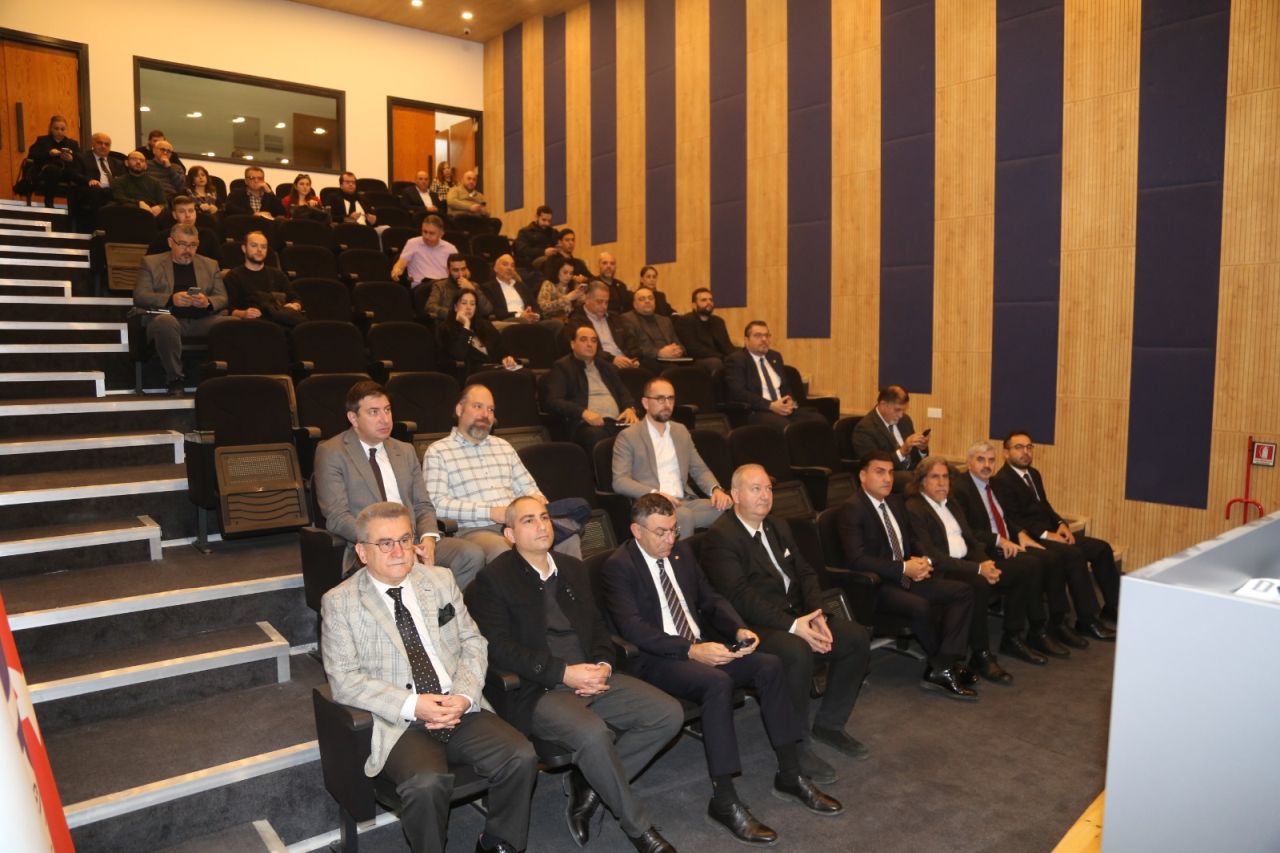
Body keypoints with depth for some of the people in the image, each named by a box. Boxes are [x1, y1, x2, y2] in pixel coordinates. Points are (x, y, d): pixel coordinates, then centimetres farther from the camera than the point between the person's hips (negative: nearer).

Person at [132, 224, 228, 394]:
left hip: (202, 321, 2)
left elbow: (223, 298, 14)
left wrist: (208, 302, -11)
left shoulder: (210, 265, 22)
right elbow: (139, 296, 4)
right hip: (169, 318, -1)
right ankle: (174, 378, -23)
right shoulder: (151, 263, 16)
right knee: (165, 321, -39)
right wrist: (171, 299, -15)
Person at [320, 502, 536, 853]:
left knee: (521, 757, -19)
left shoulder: (441, 580, 11)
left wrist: (464, 696, -8)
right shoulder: (340, 602, 1)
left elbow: (473, 643, 11)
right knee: (427, 783, -32)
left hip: (460, 710, 4)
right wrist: (412, 706, -16)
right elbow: (344, 679, -5)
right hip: (399, 724, -3)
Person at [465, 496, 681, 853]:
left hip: (591, 678, 7)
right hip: (534, 690, -6)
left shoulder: (573, 569, 17)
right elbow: (498, 647, -12)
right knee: (593, 733, -34)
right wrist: (563, 672, -19)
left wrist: (603, 664, -3)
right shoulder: (492, 579, -3)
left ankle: (589, 783, 2)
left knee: (669, 714, -10)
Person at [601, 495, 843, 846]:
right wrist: (690, 650, -28)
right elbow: (631, 627, -21)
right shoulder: (617, 566, -11)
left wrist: (739, 629, -5)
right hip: (656, 659, -7)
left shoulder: (681, 551, 11)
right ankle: (723, 801, -24)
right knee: (718, 683, -34)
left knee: (769, 665, -13)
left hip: (701, 645, 7)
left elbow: (710, 599, 15)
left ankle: (790, 775, -2)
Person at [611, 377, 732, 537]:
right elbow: (620, 481, -7)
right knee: (683, 515, -36)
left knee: (729, 507, -21)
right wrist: (654, 493, -23)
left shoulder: (681, 430, 21)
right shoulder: (628, 436, 2)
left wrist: (716, 489, -2)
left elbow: (700, 469, 20)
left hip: (684, 502, 5)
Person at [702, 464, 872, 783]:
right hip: (754, 626, -8)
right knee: (798, 653, -35)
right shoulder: (720, 536, -14)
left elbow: (805, 574, 12)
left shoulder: (778, 526, 14)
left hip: (796, 615, 9)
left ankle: (829, 724, 13)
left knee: (857, 638, -4)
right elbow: (741, 597, -22)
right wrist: (792, 626, -27)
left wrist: (816, 616, -7)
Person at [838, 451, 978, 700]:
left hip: (906, 577, 9)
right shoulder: (852, 509, -12)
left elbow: (912, 542, 20)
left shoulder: (895, 502, 14)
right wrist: (904, 568, -21)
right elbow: (857, 559, -22)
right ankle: (945, 664, -6)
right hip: (875, 585, -9)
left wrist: (923, 561, -4)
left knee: (964, 592, -6)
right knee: (920, 606, -33)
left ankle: (941, 669, -14)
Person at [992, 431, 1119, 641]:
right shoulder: (1000, 481, -12)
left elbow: (1045, 505, 20)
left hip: (1049, 532, 10)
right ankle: (1087, 621, -22)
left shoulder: (1033, 474, 18)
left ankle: (1113, 606, 13)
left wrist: (1061, 524, 1)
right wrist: (1045, 534, -22)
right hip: (1029, 538, -10)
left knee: (1102, 548, 1)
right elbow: (1012, 520, -18)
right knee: (1074, 554, -29)